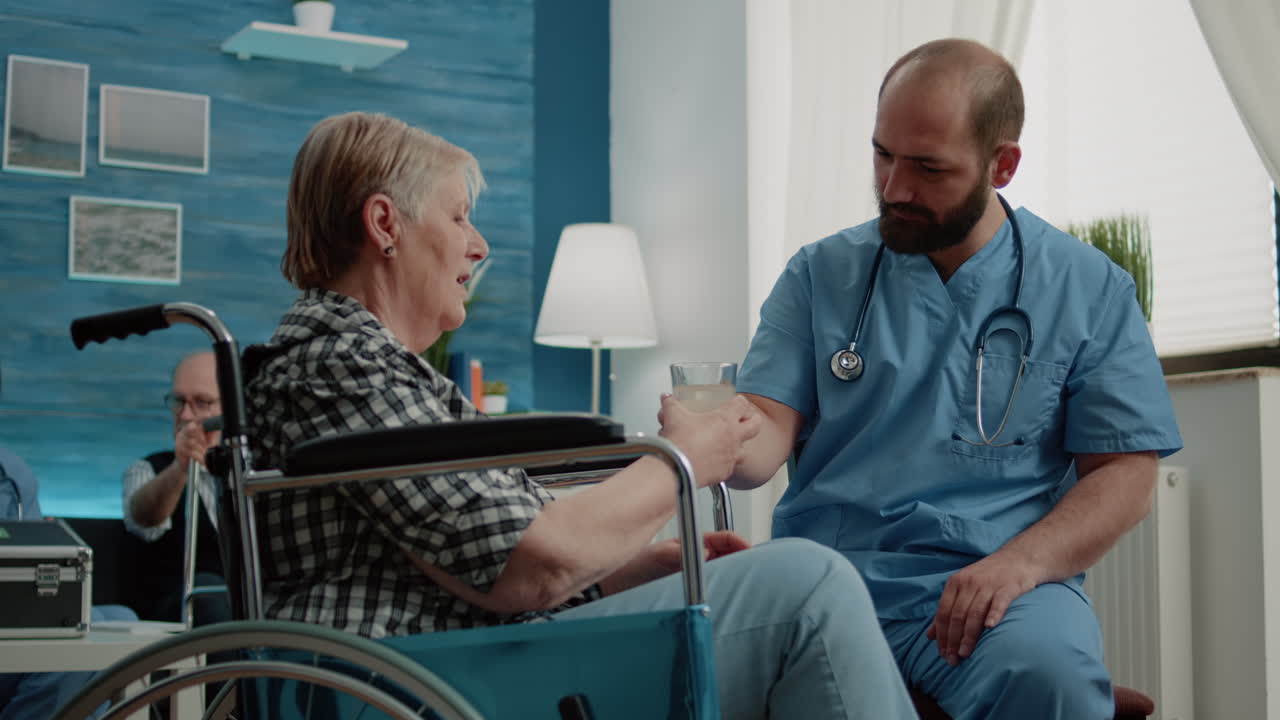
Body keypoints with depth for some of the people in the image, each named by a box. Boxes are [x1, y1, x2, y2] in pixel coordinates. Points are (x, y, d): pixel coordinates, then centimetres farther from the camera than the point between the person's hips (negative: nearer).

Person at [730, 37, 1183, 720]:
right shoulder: (821, 275, 13)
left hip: (997, 582, -1)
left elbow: (1125, 471, 4)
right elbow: (769, 428, 5)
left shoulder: (1090, 290, 8)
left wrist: (1020, 562, -14)